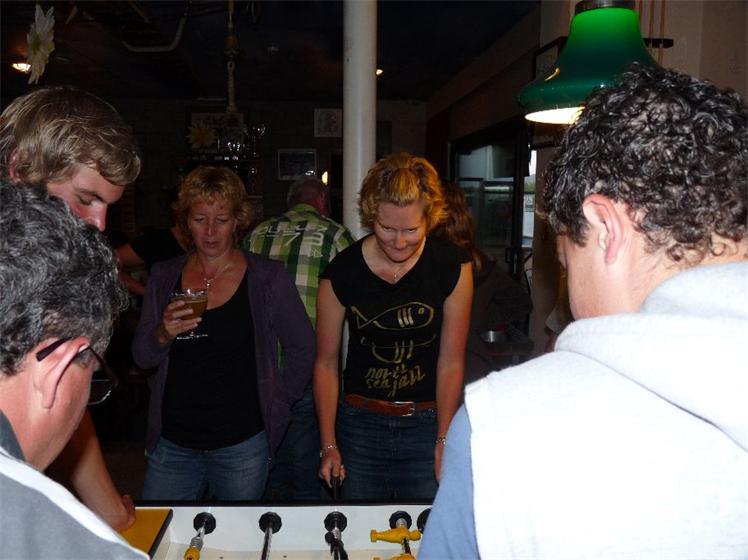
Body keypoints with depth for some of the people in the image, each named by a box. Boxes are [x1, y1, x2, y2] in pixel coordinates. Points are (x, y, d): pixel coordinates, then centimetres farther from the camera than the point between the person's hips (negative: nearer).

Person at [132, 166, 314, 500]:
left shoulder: (268, 278, -5)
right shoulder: (164, 277, 4)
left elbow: (303, 349, 2)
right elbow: (141, 357, 7)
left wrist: (275, 406, -1)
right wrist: (163, 334, -13)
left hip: (242, 444, -2)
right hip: (172, 443, 3)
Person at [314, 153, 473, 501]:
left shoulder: (454, 268, -9)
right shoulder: (341, 273, -9)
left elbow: (451, 362, -5)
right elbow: (326, 363, -1)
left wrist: (444, 441, -4)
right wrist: (328, 445, -1)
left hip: (427, 423, 0)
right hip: (360, 423, 1)